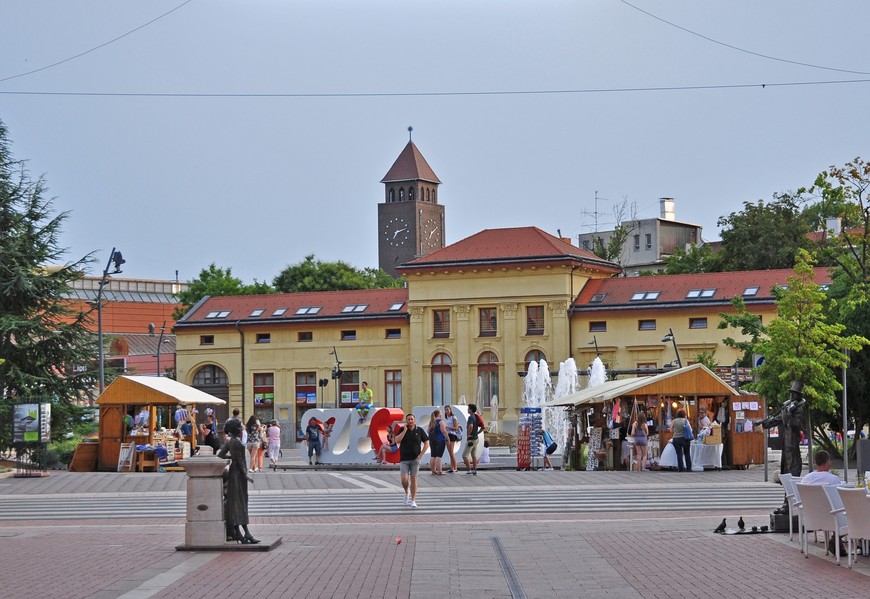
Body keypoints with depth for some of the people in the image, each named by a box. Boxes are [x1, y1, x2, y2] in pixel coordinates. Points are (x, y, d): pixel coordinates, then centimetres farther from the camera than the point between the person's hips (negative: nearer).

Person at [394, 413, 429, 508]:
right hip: (404, 459, 0)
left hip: (415, 459, 0)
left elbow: (426, 443, 6)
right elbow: (397, 440, -11)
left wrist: (421, 454, -4)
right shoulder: (402, 430, 3)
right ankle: (407, 492, 21)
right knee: (404, 479, -10)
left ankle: (413, 500, 7)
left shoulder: (419, 430, 3)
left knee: (413, 479, 1)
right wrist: (405, 430, -14)